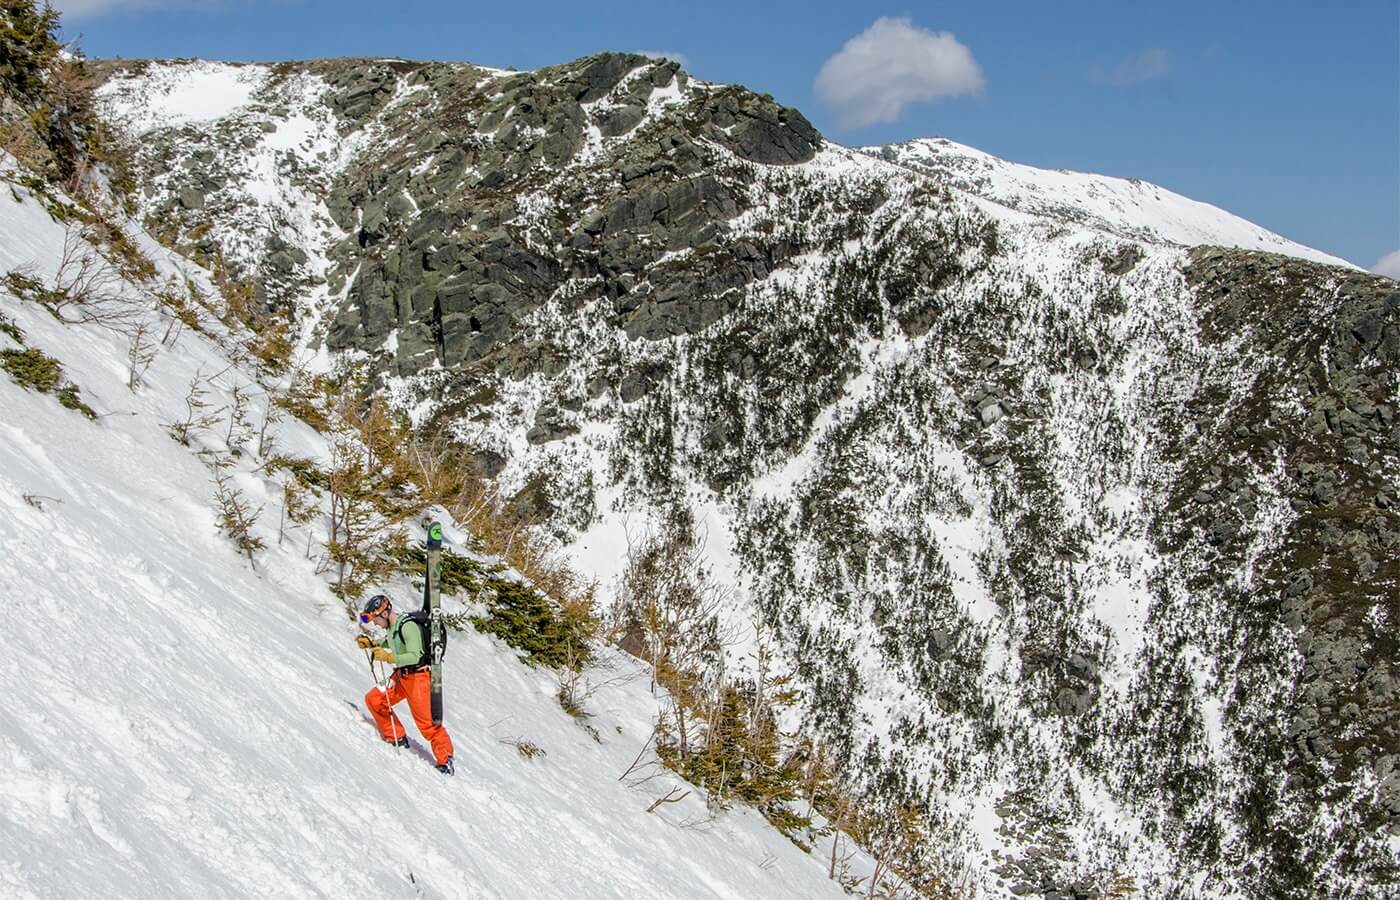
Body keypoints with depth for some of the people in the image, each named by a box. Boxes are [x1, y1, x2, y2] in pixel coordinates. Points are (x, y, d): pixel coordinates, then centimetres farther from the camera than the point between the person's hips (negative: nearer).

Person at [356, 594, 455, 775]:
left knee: (426, 721, -7)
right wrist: (370, 643, 12)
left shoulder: (408, 626, -23)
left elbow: (414, 657, -30)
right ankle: (398, 738, 13)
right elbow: (388, 643, 28)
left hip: (418, 677, -9)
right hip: (400, 676, 9)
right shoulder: (391, 627, 5)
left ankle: (445, 758, 6)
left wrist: (389, 658, -39)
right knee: (373, 699, 2)